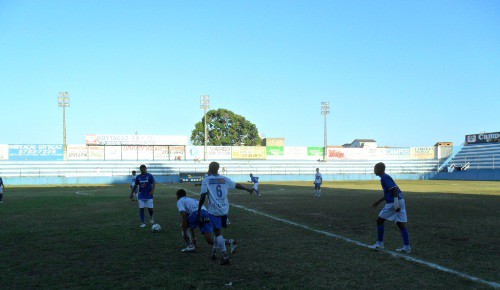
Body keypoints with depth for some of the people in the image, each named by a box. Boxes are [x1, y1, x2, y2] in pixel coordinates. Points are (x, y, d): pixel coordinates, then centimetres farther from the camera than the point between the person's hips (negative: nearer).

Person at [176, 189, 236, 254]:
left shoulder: (180, 201, 19)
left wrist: (185, 233, 3)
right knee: (210, 240, 0)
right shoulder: (192, 200, 41)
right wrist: (193, 237, 48)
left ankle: (191, 246, 11)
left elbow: (184, 216, 2)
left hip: (197, 214, -6)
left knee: (183, 226, 22)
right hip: (207, 214, 6)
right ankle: (230, 242, -16)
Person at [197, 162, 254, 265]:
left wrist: (199, 210, -2)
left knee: (218, 233, 0)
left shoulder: (206, 180, -3)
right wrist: (248, 189, 35)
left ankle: (225, 258, -6)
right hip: (225, 210, 4)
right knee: (217, 231, 20)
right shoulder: (224, 179, 8)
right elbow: (237, 185, 19)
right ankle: (214, 253, 30)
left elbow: (203, 197, -9)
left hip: (214, 210, -4)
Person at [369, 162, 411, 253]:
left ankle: (379, 244, 7)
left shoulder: (384, 178, -10)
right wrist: (378, 202, 32)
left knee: (379, 220, 2)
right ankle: (407, 247, 7)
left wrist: (396, 203, -27)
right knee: (401, 224, 9)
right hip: (401, 201, 9)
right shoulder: (386, 177, 20)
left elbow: (395, 189, -21)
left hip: (393, 202, -9)